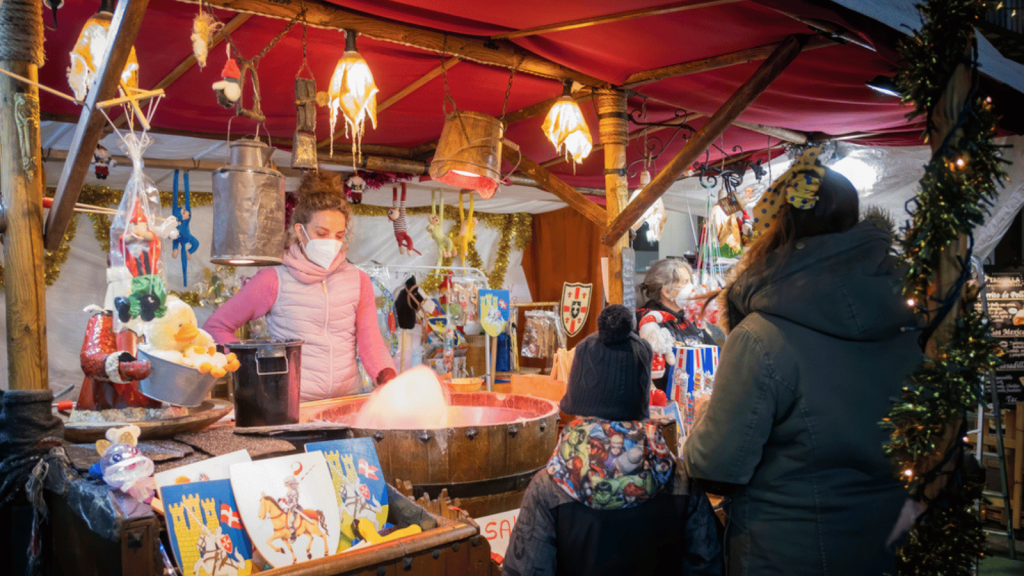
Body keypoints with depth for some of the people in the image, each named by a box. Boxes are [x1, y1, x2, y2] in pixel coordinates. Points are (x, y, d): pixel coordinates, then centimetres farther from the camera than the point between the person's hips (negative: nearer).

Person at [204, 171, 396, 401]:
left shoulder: (358, 281, 12)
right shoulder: (273, 280, 2)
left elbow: (370, 341, 5)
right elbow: (216, 326, 10)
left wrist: (388, 378, -14)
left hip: (348, 402, 3)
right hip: (293, 403, -2)